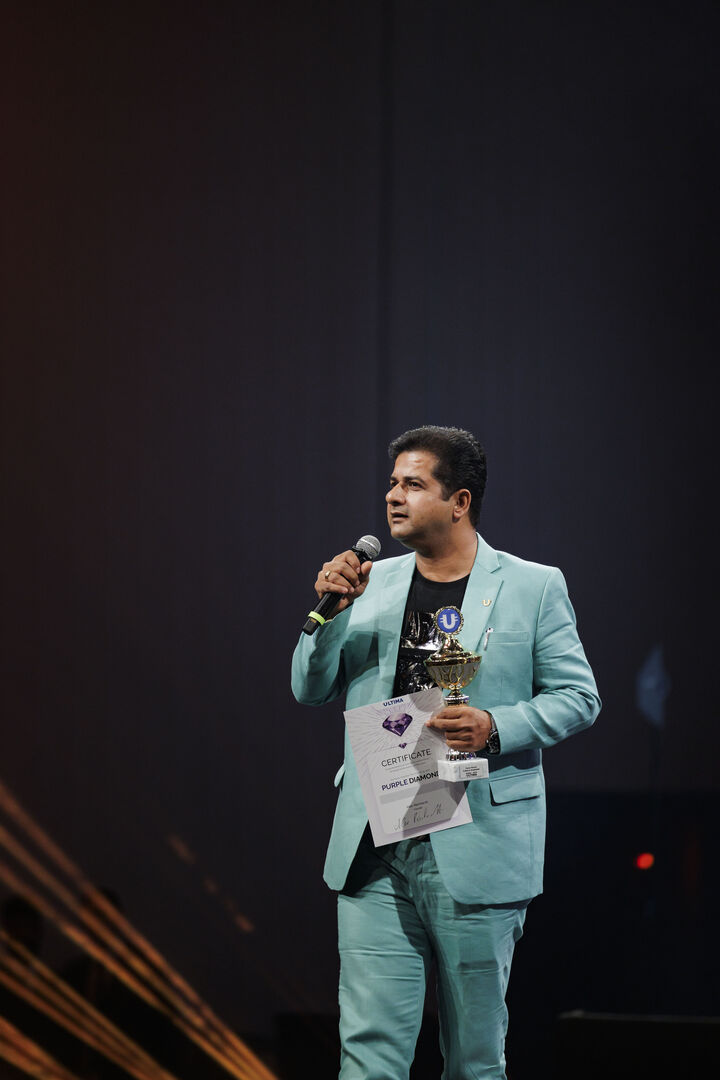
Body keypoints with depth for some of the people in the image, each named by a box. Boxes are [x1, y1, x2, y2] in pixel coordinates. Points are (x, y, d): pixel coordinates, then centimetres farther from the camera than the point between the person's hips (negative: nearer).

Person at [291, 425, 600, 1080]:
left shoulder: (534, 587, 2)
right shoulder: (371, 585, 13)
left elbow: (579, 698, 2)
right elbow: (311, 691, 12)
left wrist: (496, 727, -14)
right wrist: (331, 610, -4)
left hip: (476, 854, -3)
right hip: (374, 855, 3)